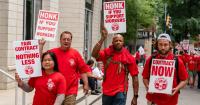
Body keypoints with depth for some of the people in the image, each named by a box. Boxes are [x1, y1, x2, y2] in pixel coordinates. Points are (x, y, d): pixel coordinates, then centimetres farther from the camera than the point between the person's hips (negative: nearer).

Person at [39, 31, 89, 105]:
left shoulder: (75, 53, 0)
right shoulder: (53, 52, 1)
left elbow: (83, 70, 2)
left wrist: (86, 84, -2)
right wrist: (41, 45, -7)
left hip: (71, 91, -1)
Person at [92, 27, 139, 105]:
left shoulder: (129, 57, -6)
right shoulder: (107, 53, -1)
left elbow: (135, 77, -4)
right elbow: (94, 54, -21)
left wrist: (135, 96, -8)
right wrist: (103, 38, -25)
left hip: (120, 93, -3)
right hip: (106, 92, 3)